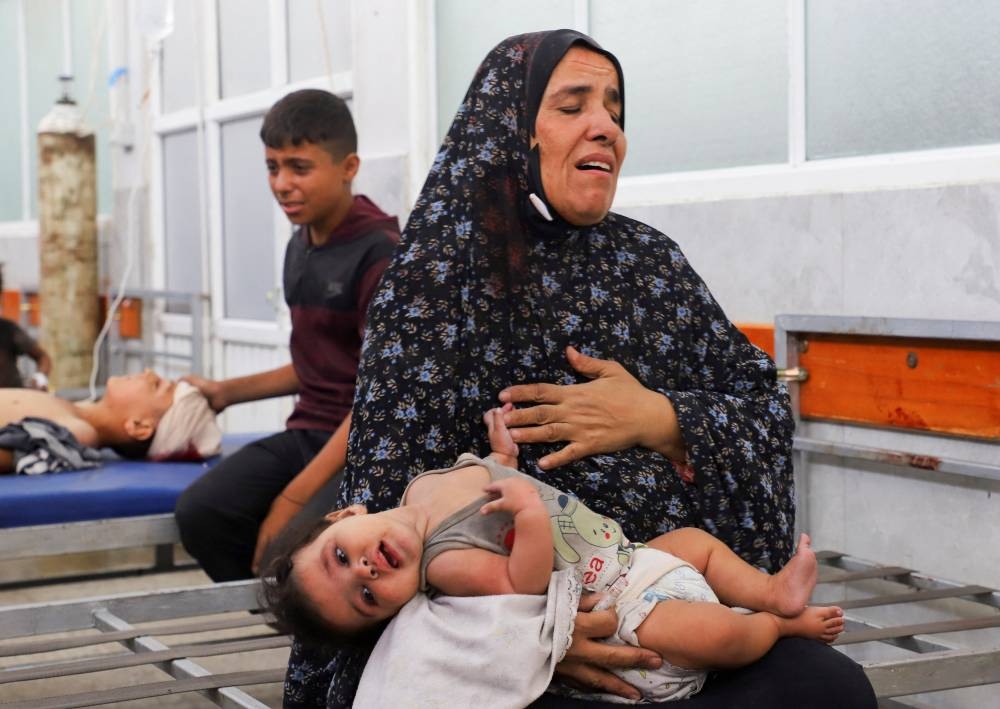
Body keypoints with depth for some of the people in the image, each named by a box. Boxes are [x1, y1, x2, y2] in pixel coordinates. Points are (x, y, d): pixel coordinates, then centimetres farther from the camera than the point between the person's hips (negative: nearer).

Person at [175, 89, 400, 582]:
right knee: (199, 513, -17)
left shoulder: (381, 254, -13)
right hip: (308, 432, 8)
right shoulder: (300, 248, 13)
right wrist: (229, 392, 19)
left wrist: (294, 499, -19)